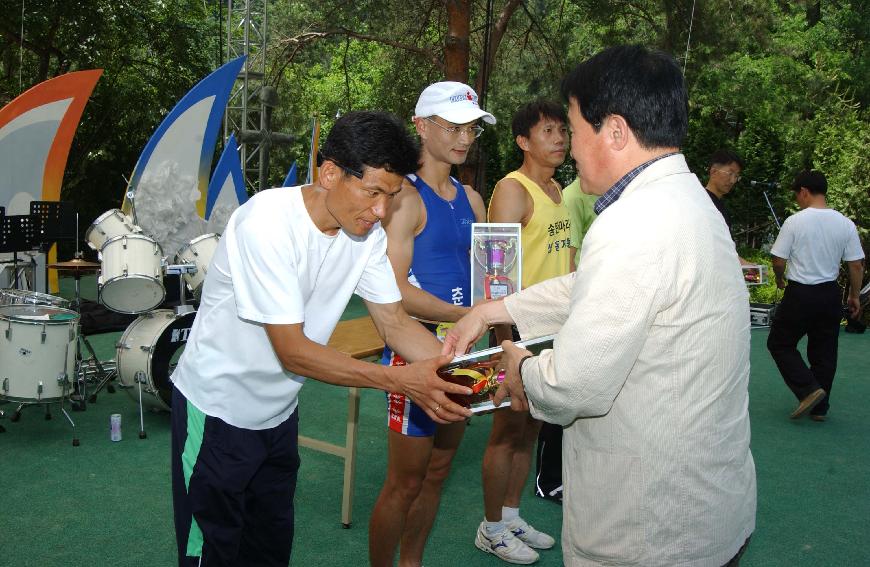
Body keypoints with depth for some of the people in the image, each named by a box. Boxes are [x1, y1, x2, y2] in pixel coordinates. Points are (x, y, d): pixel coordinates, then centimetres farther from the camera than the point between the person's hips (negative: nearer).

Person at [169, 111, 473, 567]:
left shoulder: (367, 232, -8)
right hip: (217, 410, -7)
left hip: (279, 412, 7)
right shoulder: (267, 221, -29)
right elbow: (292, 350, -29)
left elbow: (394, 322, -4)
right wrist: (399, 381, -36)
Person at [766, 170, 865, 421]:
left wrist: (780, 279, 12)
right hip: (830, 295, 5)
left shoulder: (794, 221, -13)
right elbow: (857, 264, 2)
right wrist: (854, 296, 15)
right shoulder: (846, 224, -1)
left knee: (780, 344, 10)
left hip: (799, 294, -5)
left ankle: (809, 390, -5)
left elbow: (778, 261, -9)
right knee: (824, 351, 14)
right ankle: (820, 408, 20)